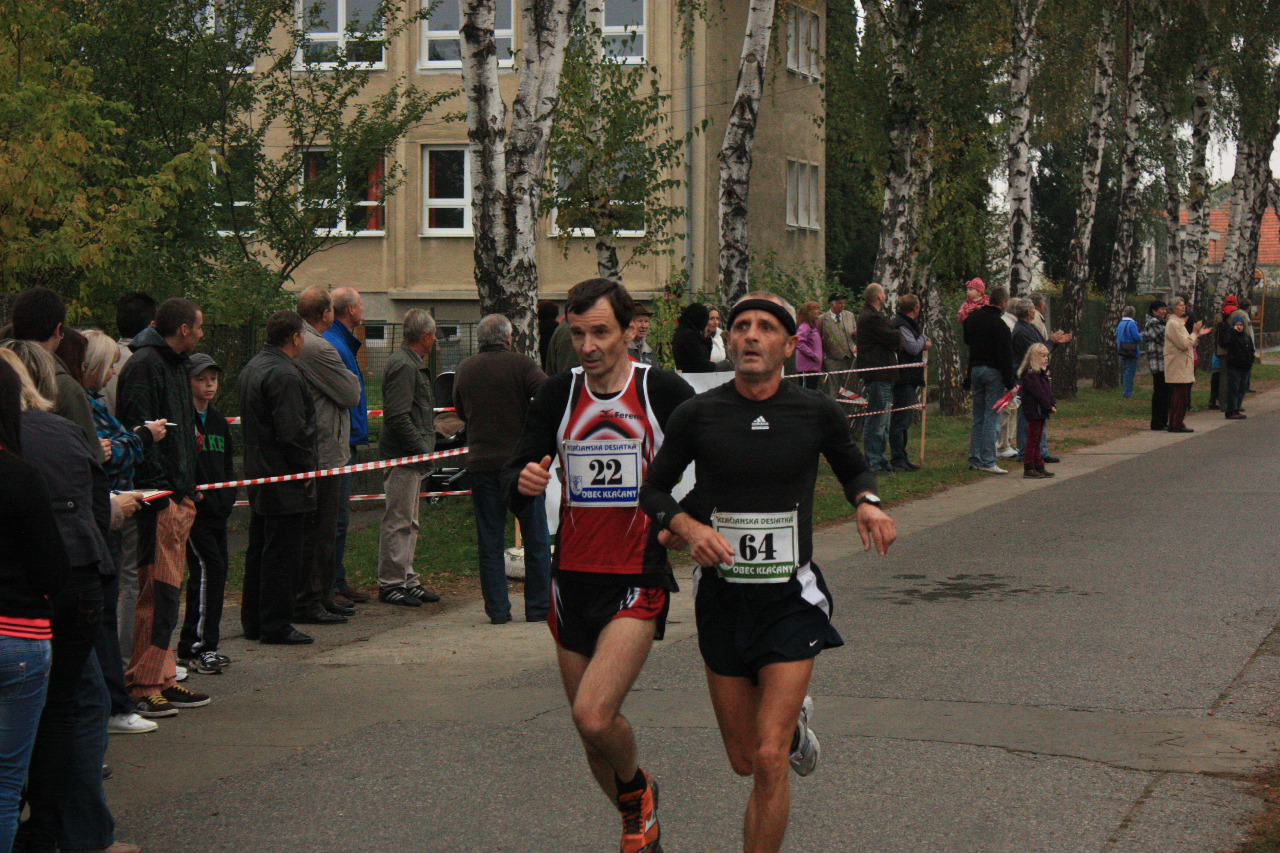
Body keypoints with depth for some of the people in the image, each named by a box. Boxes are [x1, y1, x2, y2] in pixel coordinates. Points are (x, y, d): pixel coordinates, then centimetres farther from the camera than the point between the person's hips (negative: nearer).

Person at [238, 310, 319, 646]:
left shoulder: (251, 369, 14)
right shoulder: (284, 375, -19)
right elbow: (293, 433, -24)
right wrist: (306, 469, -12)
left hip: (257, 476, 10)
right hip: (284, 480, -10)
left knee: (259, 551, 15)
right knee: (282, 555, -5)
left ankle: (252, 621, 21)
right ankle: (276, 625, -2)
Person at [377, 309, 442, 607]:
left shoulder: (413, 364, 17)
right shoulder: (403, 365, -16)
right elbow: (397, 417, -23)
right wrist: (421, 447, -19)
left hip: (411, 456, 11)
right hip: (402, 457, -11)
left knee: (408, 522, 15)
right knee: (398, 521, -6)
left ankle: (407, 579, 22)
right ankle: (390, 583, -2)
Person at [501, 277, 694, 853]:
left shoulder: (664, 391, -6)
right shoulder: (559, 394, 4)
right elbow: (514, 477, 3)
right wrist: (522, 483, -20)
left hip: (640, 580, -4)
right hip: (573, 578, 4)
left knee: (593, 716, -21)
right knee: (592, 728, 11)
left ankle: (638, 789, 11)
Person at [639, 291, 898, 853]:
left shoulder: (817, 412, -4)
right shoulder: (697, 414, -5)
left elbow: (853, 467, 16)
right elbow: (654, 490, 6)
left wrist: (868, 503, -6)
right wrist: (687, 526, -15)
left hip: (790, 600, -1)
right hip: (721, 596, 2)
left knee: (770, 761, -13)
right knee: (744, 760, 14)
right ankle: (794, 721, 49)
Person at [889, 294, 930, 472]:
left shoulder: (910, 323, 20)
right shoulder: (899, 325, -14)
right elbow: (913, 347, -21)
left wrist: (924, 341, 6)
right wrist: (923, 340, -1)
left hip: (910, 380, 11)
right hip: (903, 379, -11)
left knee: (904, 420, 15)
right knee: (900, 419, -10)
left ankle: (901, 459, 21)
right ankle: (897, 460, -10)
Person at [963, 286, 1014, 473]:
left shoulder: (972, 318, 7)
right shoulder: (999, 325, -16)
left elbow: (967, 340, 25)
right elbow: (1006, 357, -16)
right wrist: (1009, 383, -13)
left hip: (975, 369, 7)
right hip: (993, 372, -7)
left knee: (978, 417, 14)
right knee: (992, 417, -5)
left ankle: (974, 458, 15)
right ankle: (987, 461, -6)